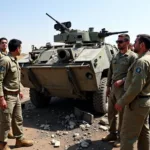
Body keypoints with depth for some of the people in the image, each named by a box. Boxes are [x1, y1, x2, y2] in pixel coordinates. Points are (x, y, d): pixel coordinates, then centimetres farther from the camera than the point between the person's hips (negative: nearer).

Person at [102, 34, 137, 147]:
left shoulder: (132, 56, -9)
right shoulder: (115, 56, 12)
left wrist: (122, 81, -22)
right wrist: (108, 86, 14)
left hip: (124, 89, -7)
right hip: (113, 88, 7)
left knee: (122, 115, 5)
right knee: (111, 113, 15)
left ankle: (121, 137, 21)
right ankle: (112, 133, 32)